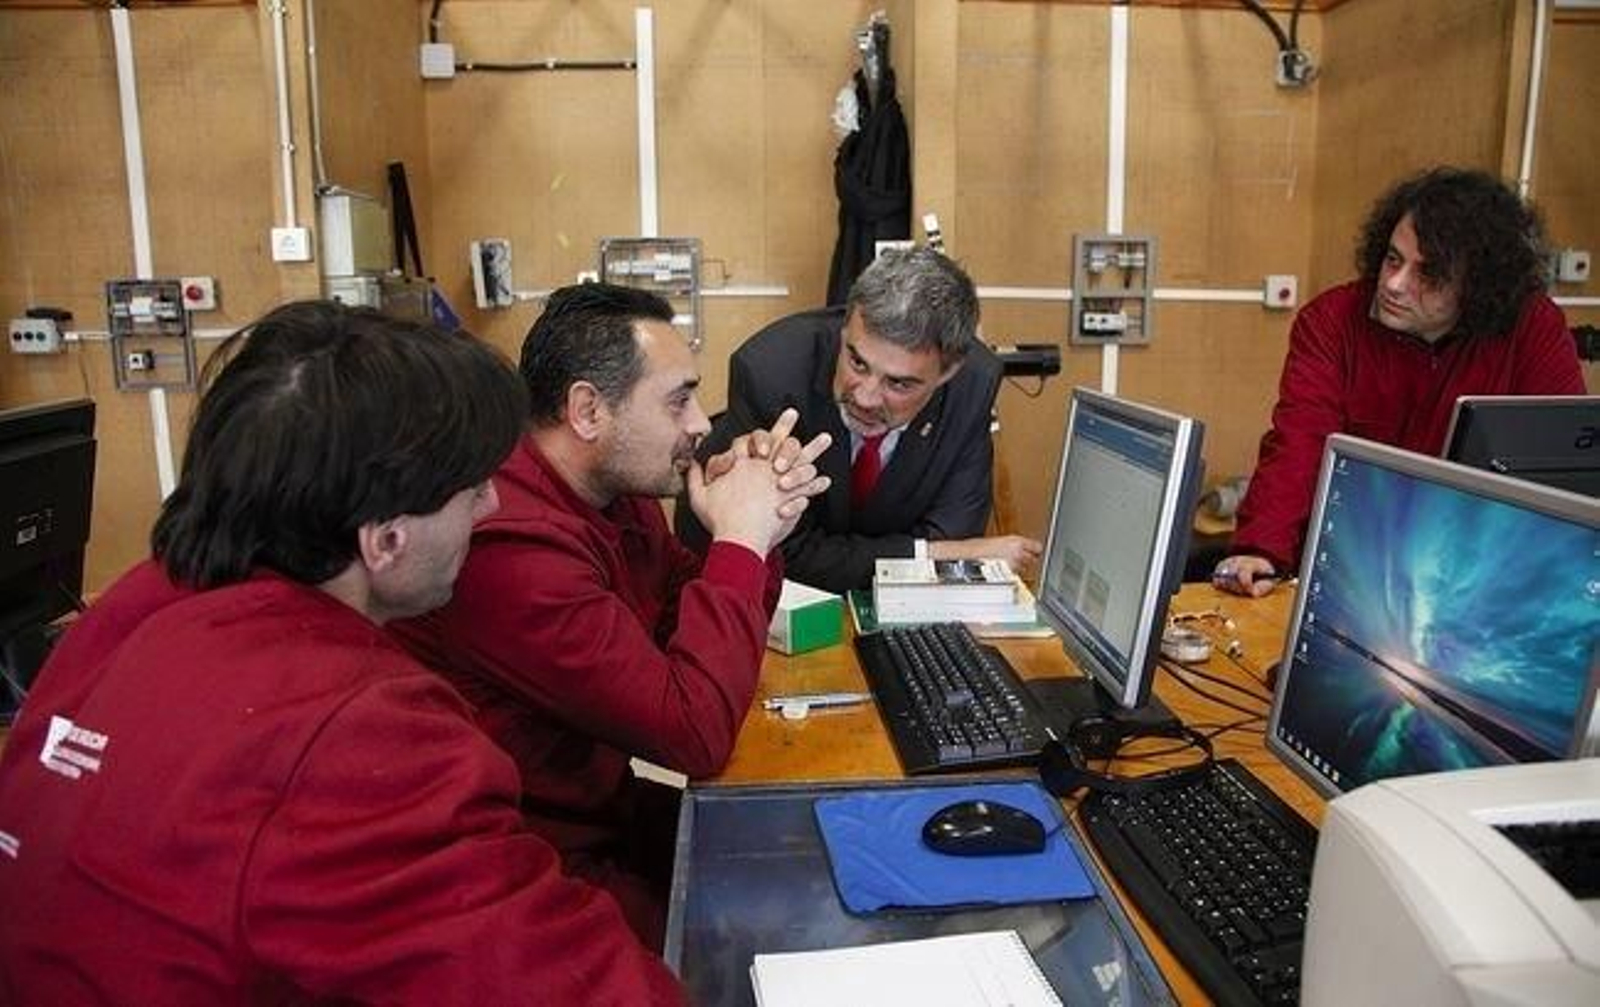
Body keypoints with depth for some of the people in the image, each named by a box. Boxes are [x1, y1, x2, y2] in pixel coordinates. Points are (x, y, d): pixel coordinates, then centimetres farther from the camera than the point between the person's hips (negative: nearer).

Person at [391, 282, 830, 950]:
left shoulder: (615, 491, -1)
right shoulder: (510, 544, -30)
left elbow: (695, 624, 7)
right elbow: (697, 733, -29)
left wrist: (757, 527, -11)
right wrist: (739, 540, -21)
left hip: (606, 806, 8)